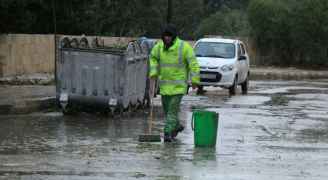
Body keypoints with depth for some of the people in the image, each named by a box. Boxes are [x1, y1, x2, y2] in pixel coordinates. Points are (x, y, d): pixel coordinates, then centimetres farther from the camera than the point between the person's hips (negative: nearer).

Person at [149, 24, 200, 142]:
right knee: (166, 108, 14)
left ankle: (168, 133, -12)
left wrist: (194, 81, -11)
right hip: (164, 83, 5)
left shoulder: (184, 47, -15)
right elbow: (153, 58, 16)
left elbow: (193, 64, -11)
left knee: (173, 109, -12)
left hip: (179, 84, -5)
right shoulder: (160, 46, -1)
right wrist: (153, 73, 3)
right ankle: (176, 126, 37)